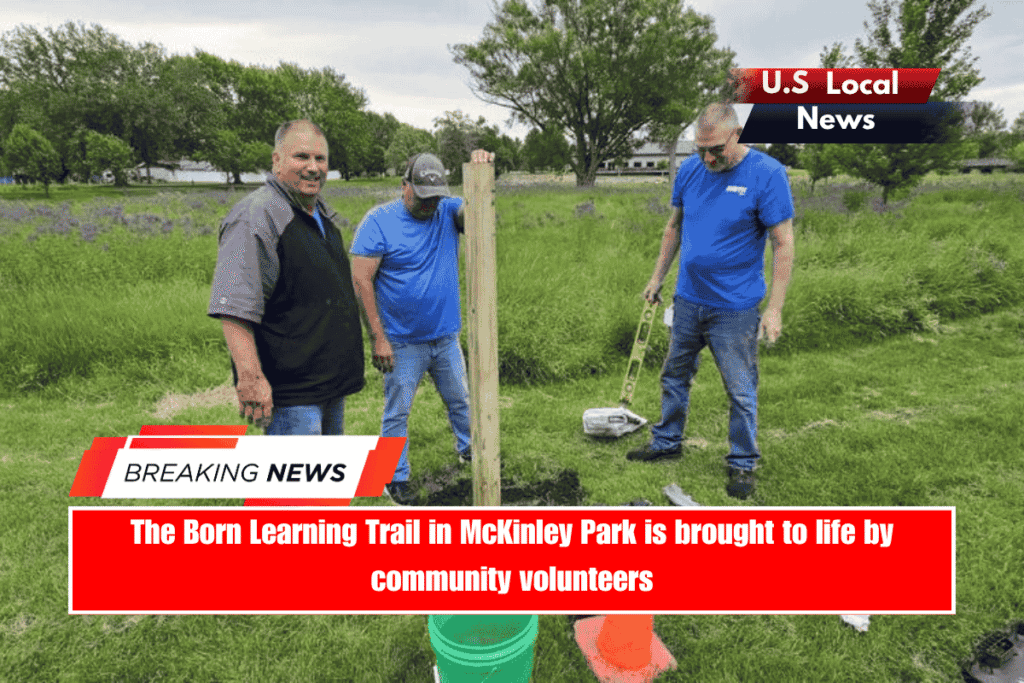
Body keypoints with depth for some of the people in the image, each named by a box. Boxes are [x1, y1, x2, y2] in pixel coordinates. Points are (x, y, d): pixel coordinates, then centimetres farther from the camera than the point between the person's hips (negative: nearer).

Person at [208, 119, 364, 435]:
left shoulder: (322, 214, 15)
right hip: (291, 392, -9)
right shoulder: (255, 218, -16)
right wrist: (250, 377, -31)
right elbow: (234, 308, -24)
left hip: (332, 384, 10)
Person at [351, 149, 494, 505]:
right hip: (402, 342, -4)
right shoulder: (378, 221, -13)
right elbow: (361, 281, -15)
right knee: (397, 412, 9)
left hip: (446, 337, 4)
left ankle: (468, 449, 45)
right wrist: (378, 338, -18)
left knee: (459, 400, 22)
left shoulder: (448, 211, -1)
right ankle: (396, 477, 25)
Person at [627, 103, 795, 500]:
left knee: (741, 392, 6)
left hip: (734, 307, -5)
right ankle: (667, 442, 35)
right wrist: (657, 278, 14)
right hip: (687, 299, 5)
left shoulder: (767, 174, -14)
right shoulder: (690, 169, 1)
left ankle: (742, 464, 23)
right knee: (675, 376, 17)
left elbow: (783, 244, -13)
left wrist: (775, 308, -17)